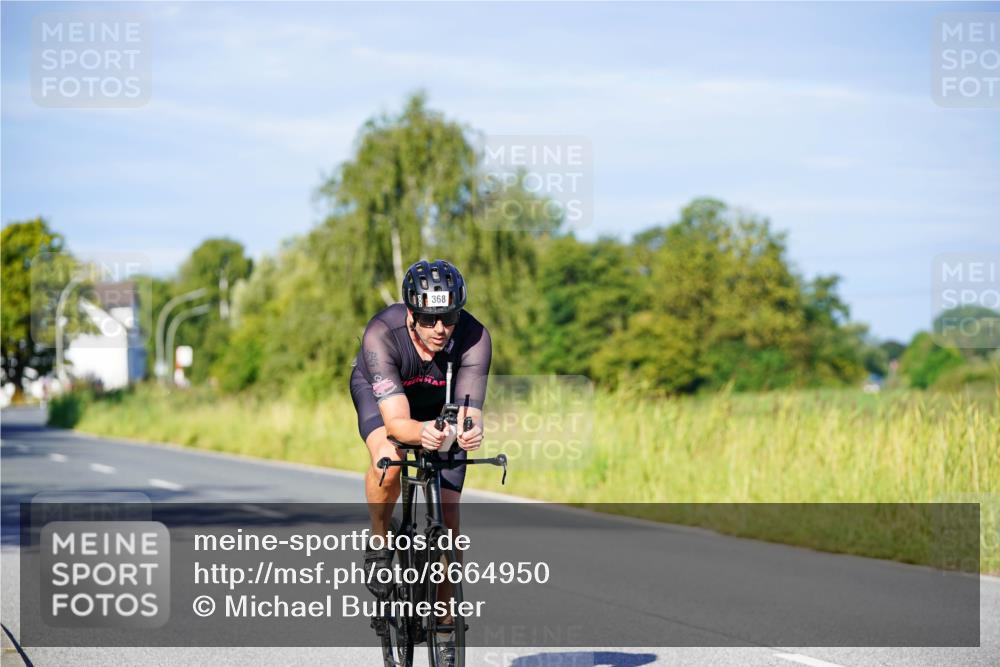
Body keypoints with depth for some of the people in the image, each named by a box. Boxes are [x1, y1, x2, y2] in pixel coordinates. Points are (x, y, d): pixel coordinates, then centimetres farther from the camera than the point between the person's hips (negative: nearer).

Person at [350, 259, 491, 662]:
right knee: (389, 460, -35)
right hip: (380, 391, -2)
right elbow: (396, 420, -43)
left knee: (448, 513, -4)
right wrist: (422, 432, -65)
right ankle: (379, 542, -7)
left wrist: (470, 430, -63)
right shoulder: (381, 334, -39)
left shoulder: (475, 338, -34)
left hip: (441, 404, 2)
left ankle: (445, 621, 11)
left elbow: (469, 413, -39)